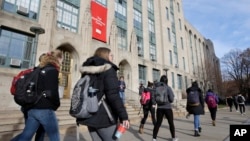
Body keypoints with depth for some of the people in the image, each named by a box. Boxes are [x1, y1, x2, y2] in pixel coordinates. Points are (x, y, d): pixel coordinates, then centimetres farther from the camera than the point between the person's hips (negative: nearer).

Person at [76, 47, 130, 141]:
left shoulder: (87, 71, 12)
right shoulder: (108, 69, -10)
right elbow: (113, 95, -20)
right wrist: (123, 116, -18)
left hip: (90, 116, 7)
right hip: (104, 117, -7)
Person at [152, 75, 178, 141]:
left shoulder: (157, 87, 0)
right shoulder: (168, 88, -11)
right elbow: (171, 99, -14)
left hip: (159, 108, 3)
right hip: (167, 108, -3)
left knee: (158, 123, 7)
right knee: (171, 123, 16)